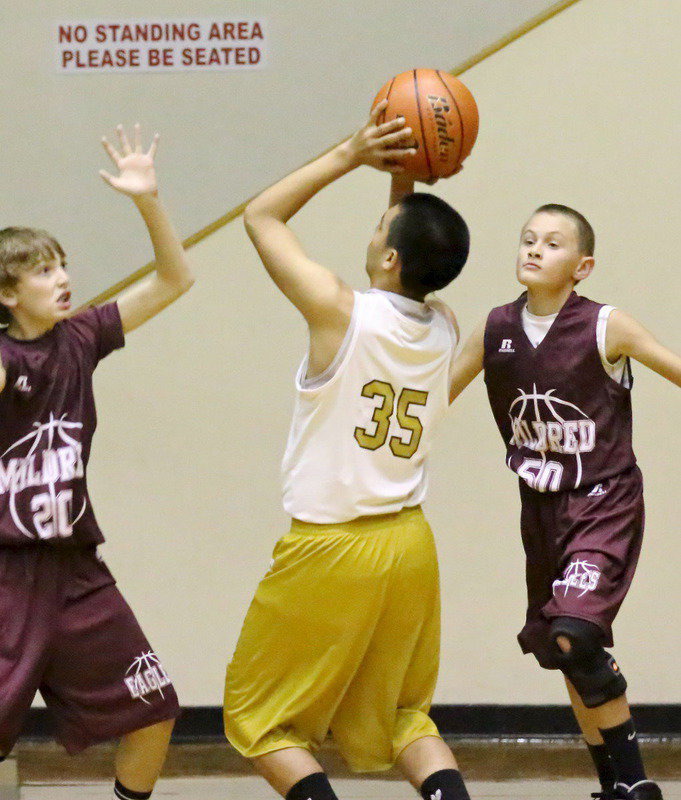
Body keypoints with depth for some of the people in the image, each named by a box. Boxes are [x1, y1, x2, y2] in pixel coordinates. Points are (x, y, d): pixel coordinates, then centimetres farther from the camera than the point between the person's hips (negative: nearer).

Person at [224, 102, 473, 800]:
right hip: (410, 545, 6)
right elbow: (414, 259, 22)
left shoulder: (343, 313, -18)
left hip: (331, 549, -6)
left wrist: (351, 156, -4)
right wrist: (404, 179, 9)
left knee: (258, 718, 10)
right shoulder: (444, 330, -1)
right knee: (401, 713, 21)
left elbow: (262, 216, -5)